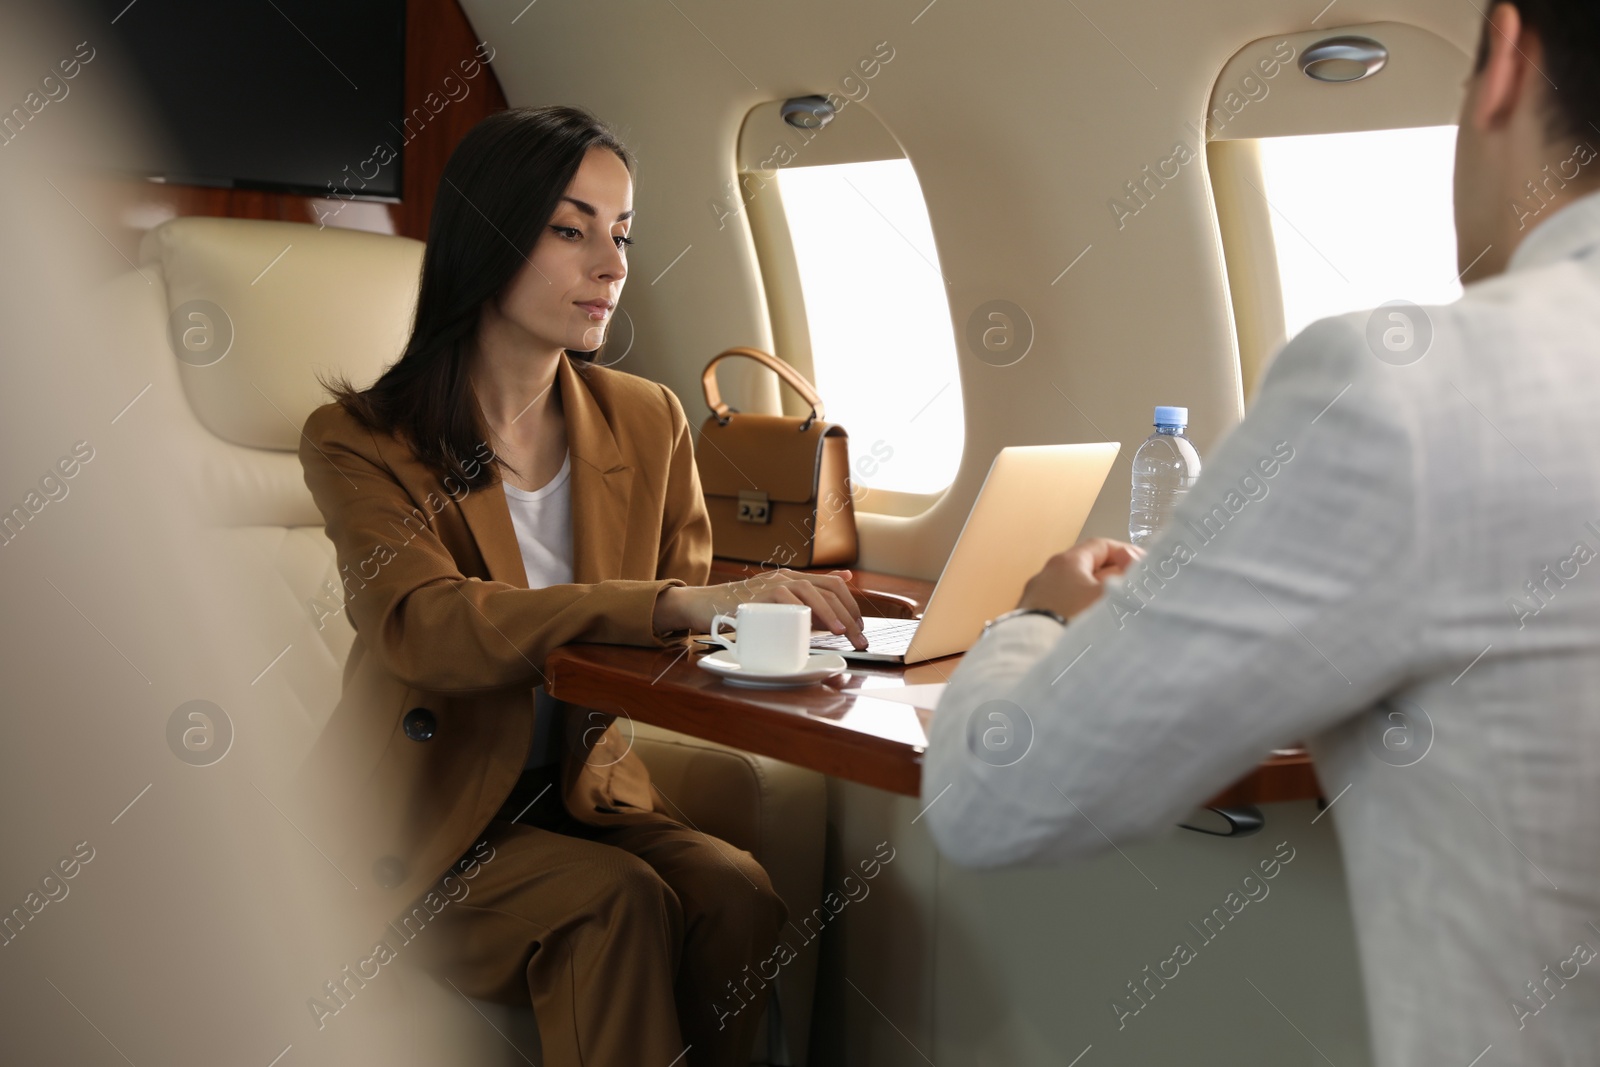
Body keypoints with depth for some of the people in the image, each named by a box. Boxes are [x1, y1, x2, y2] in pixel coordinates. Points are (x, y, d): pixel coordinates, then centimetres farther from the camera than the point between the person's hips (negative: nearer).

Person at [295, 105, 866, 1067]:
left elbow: (684, 630, 6)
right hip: (426, 816, -3)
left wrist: (772, 605, -20)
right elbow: (426, 627, -28)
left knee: (737, 892, -25)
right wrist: (674, 604, -41)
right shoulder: (360, 440, -10)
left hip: (585, 789, 4)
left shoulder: (650, 423, 3)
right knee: (622, 903, -30)